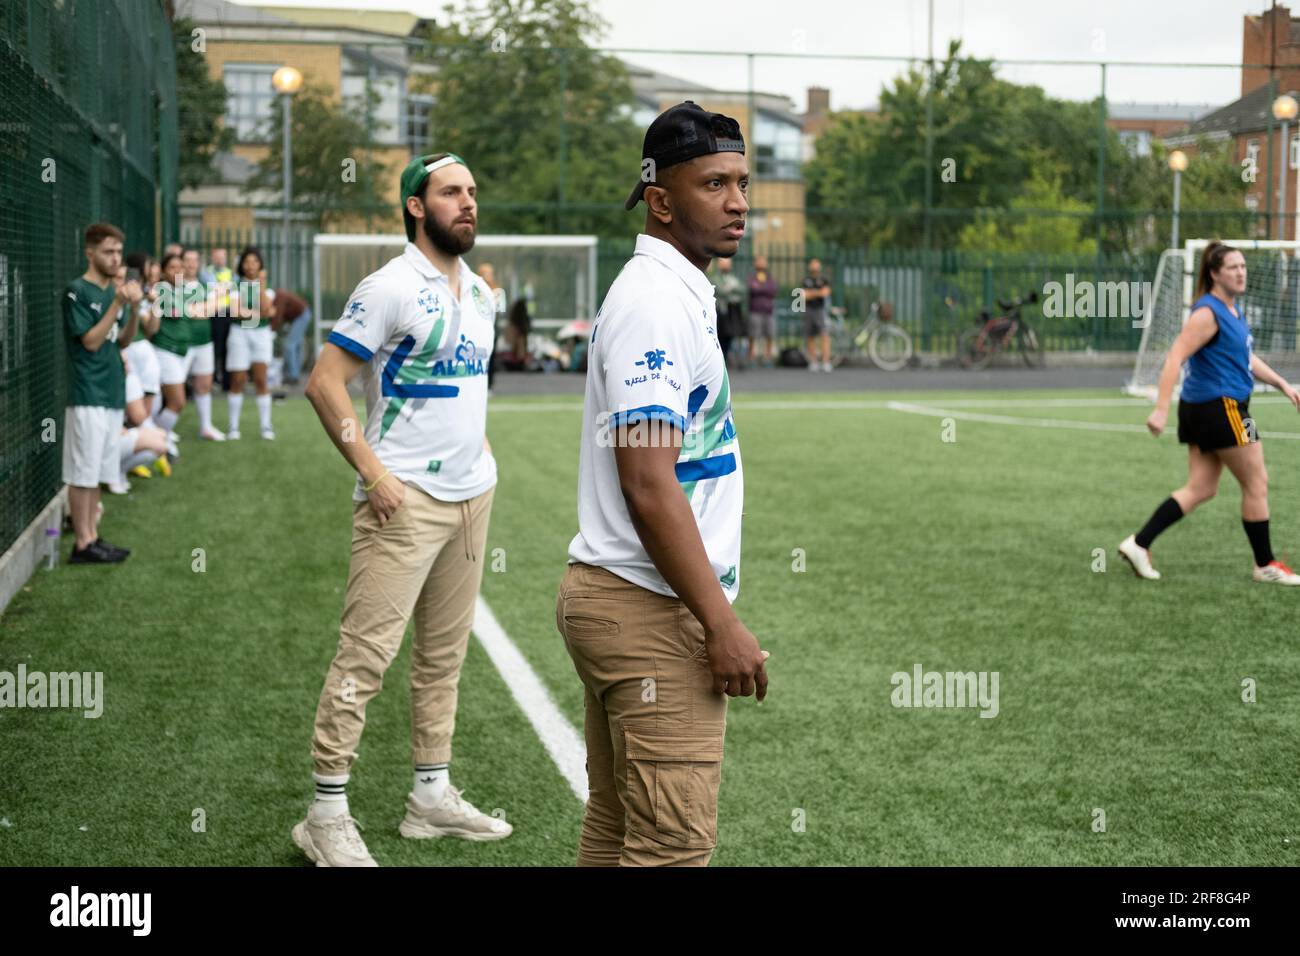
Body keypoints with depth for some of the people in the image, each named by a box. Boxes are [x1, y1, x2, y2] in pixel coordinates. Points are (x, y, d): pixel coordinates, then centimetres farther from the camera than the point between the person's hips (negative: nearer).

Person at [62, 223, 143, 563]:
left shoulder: (115, 290, 12)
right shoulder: (77, 291, -9)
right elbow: (91, 341, -14)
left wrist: (135, 308, -3)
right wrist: (118, 303, -19)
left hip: (112, 393, 8)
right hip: (87, 395, -8)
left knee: (97, 472, 11)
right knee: (83, 472, -4)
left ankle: (93, 537, 17)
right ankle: (83, 544, -1)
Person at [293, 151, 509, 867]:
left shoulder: (479, 291, 13)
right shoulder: (391, 287, -11)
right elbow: (324, 383, -14)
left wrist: (479, 452, 14)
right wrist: (372, 471, -17)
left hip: (471, 493, 8)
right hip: (405, 500, -8)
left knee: (444, 653, 13)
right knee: (366, 654, -8)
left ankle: (432, 795, 23)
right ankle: (327, 814, -2)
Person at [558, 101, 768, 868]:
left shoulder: (680, 292, 16)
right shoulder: (655, 301, -16)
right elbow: (648, 487, -22)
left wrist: (711, 613, 18)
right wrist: (722, 624, -20)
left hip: (621, 600, 10)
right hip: (652, 611, -10)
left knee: (615, 830, 14)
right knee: (673, 842, -7)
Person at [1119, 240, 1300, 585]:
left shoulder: (1231, 310, 14)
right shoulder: (1208, 313, -17)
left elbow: (1247, 357, 26)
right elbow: (1174, 358, -24)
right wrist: (1161, 410, -30)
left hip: (1203, 410, 10)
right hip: (1220, 406, -10)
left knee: (1200, 489, 9)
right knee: (1256, 482, 2)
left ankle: (1138, 544, 4)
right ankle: (1265, 565, 14)